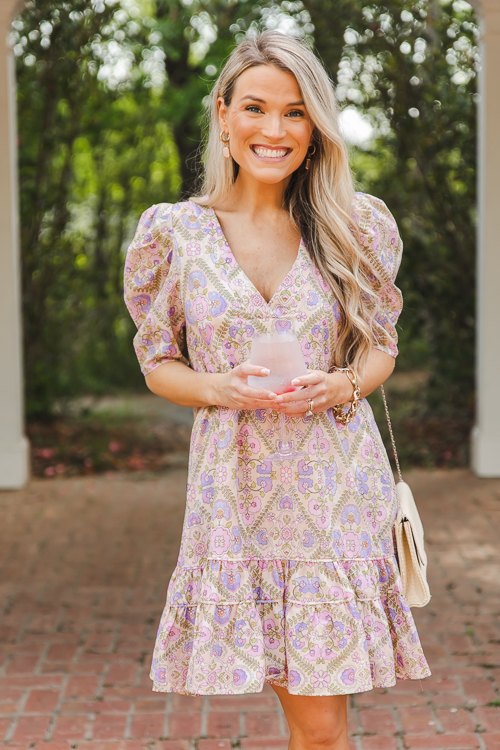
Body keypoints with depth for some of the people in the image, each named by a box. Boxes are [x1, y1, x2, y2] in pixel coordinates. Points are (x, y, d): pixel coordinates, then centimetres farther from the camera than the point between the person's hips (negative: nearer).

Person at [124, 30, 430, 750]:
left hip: (336, 484, 0)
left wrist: (340, 385, -11)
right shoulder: (174, 232, 1)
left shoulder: (359, 226, 2)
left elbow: (381, 347, 12)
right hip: (236, 485, 0)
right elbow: (159, 364, 8)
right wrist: (220, 388, -13)